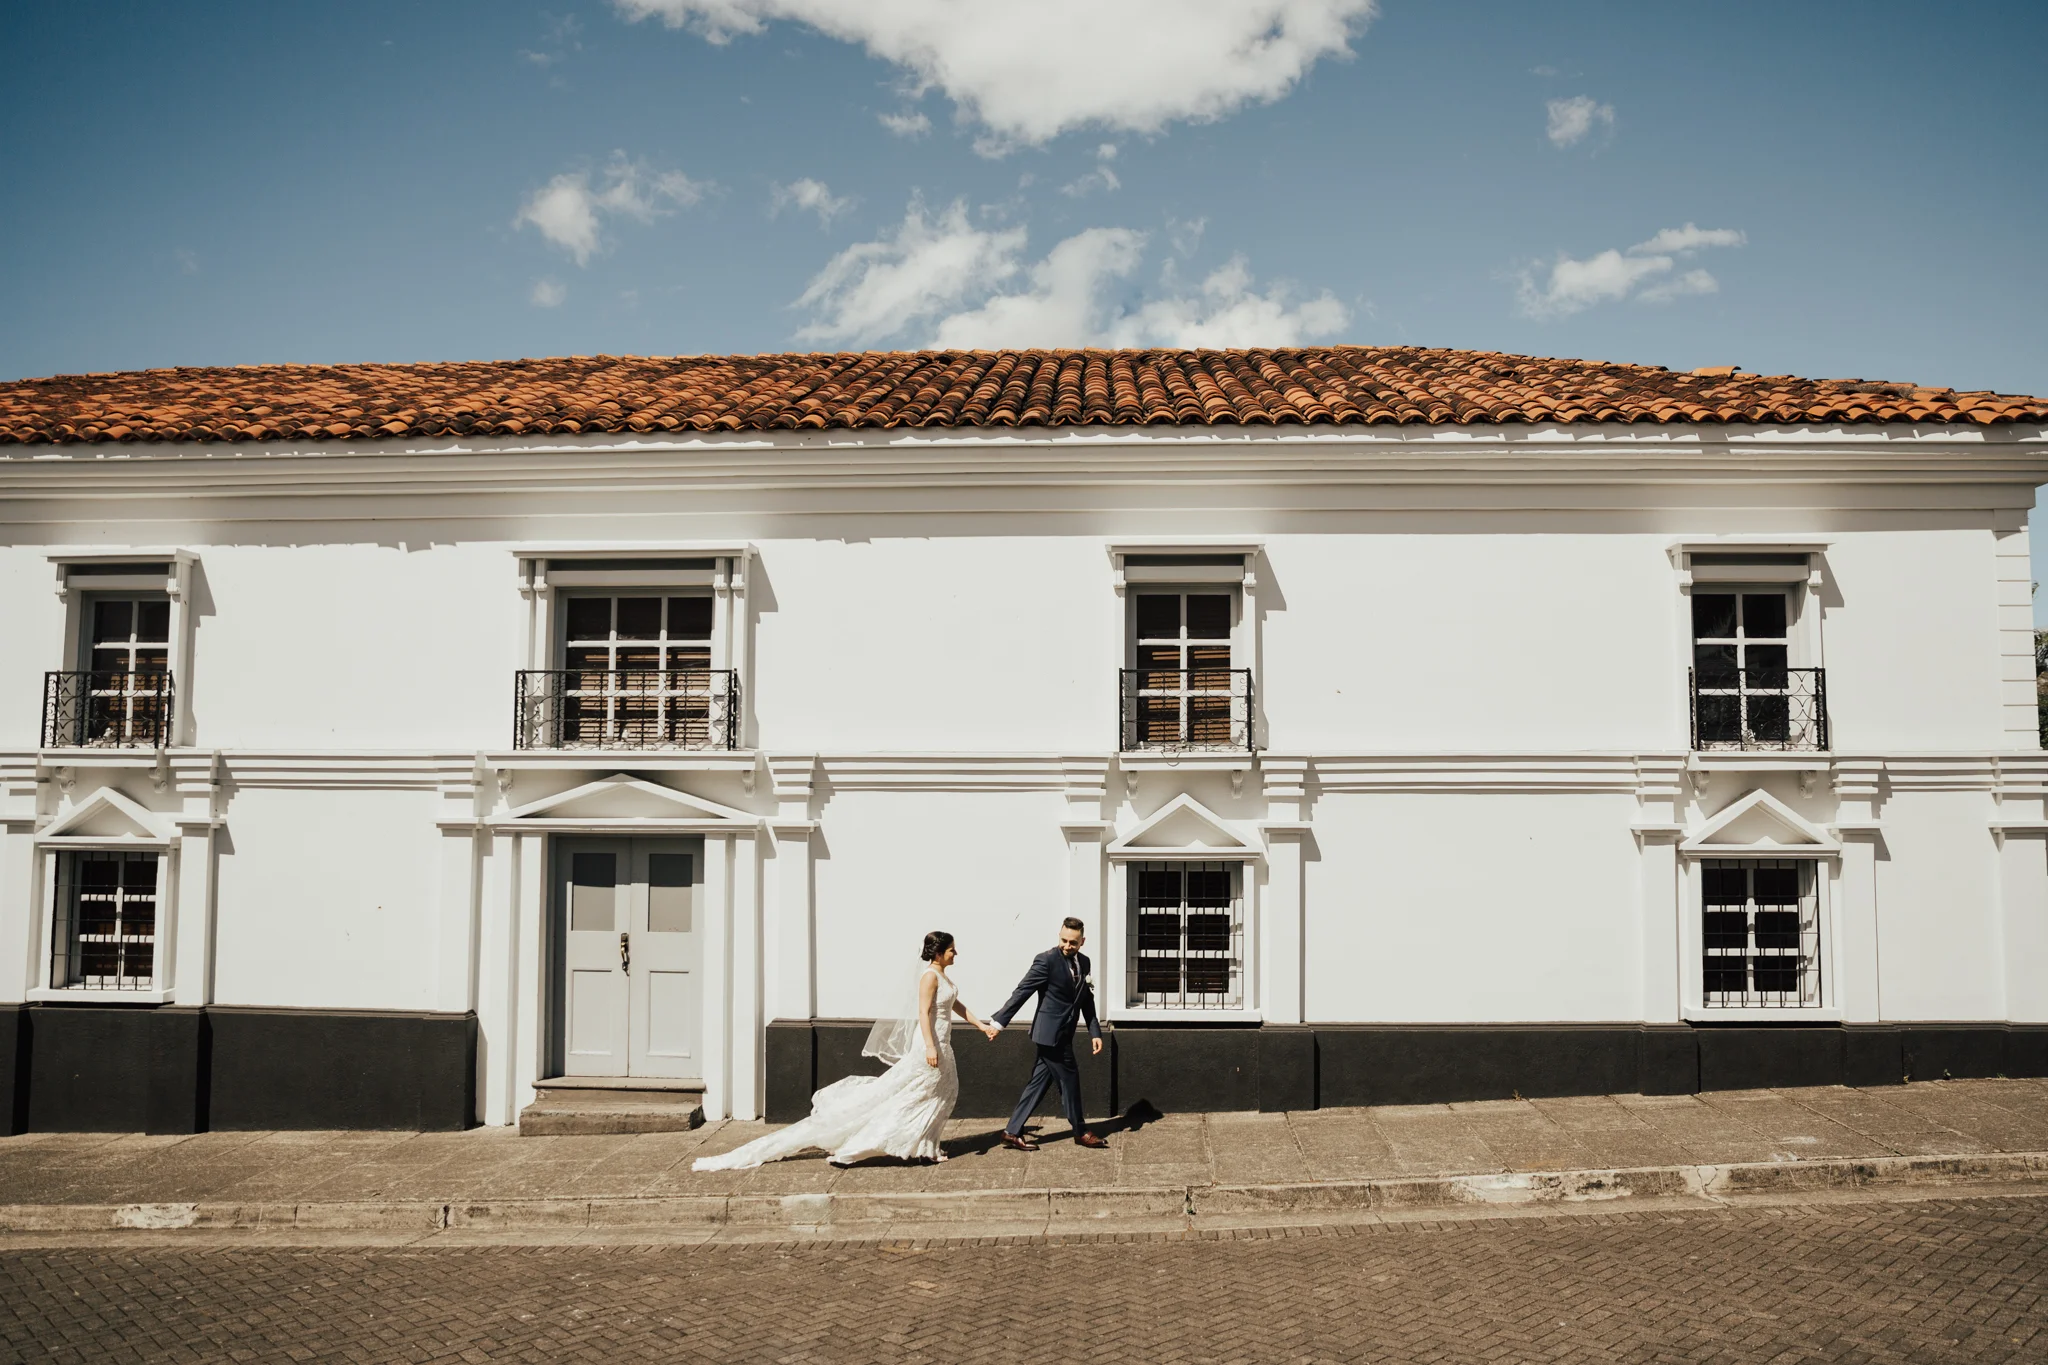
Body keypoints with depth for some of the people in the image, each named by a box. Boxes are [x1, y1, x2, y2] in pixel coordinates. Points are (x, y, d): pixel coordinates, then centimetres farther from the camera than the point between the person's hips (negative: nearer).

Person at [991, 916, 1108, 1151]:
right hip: (1051, 1032, -7)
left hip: (1063, 1034, 7)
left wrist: (1095, 1032, 8)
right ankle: (1081, 1132, 19)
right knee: (1069, 1079, 2)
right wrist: (1000, 1021, -16)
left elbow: (1086, 1000, 15)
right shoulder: (1047, 960, -15)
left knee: (1038, 1083, 9)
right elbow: (1022, 991, -15)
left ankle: (1013, 1132, 14)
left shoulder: (1083, 962, 8)